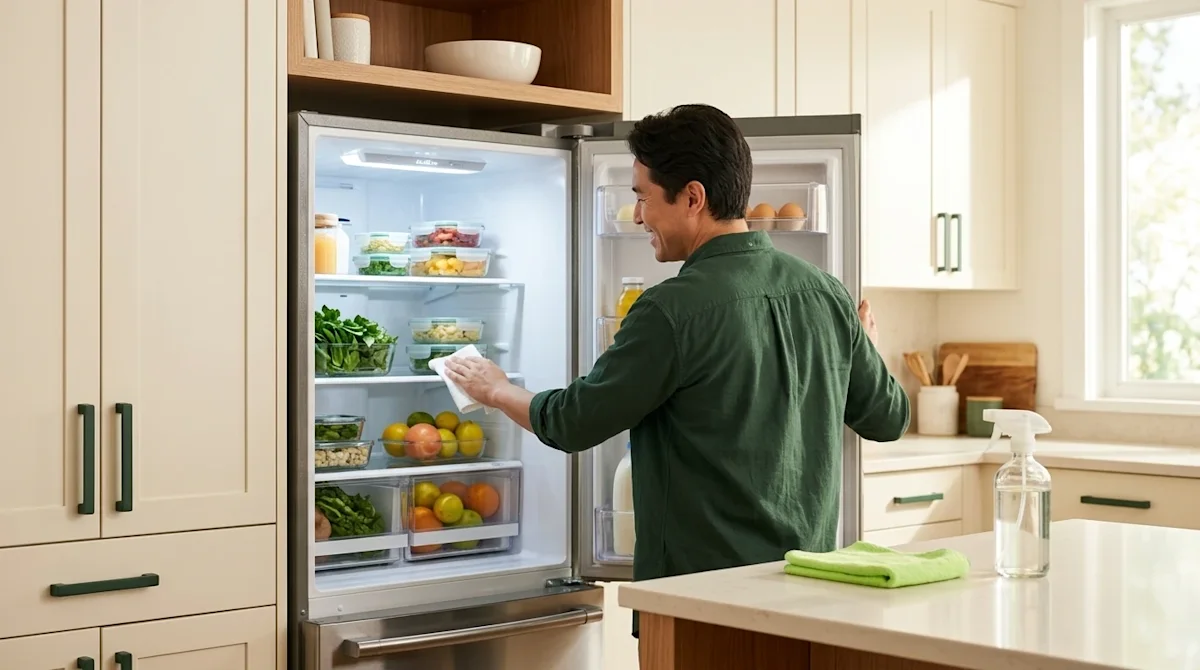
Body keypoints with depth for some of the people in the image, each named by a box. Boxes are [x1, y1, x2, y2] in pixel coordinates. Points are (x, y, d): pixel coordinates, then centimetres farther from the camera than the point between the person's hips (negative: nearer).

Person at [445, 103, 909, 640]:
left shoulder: (675, 310, -19)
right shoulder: (825, 294, 0)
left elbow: (574, 424, -9)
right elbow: (888, 418, 12)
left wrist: (497, 391, 11)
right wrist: (861, 344, 32)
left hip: (707, 584, -7)